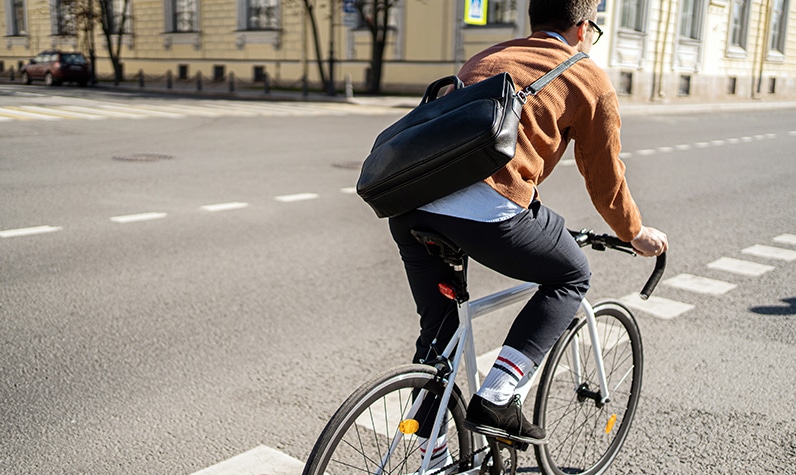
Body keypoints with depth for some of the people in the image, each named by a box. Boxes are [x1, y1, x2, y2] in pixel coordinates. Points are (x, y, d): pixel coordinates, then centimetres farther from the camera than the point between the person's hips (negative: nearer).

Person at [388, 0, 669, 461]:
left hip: (409, 201, 7)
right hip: (489, 209, -6)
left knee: (437, 329, 25)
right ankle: (495, 399, 12)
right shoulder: (590, 78, 14)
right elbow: (606, 184, 17)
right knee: (573, 276, 21)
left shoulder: (486, 56, 32)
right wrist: (637, 234, 37)